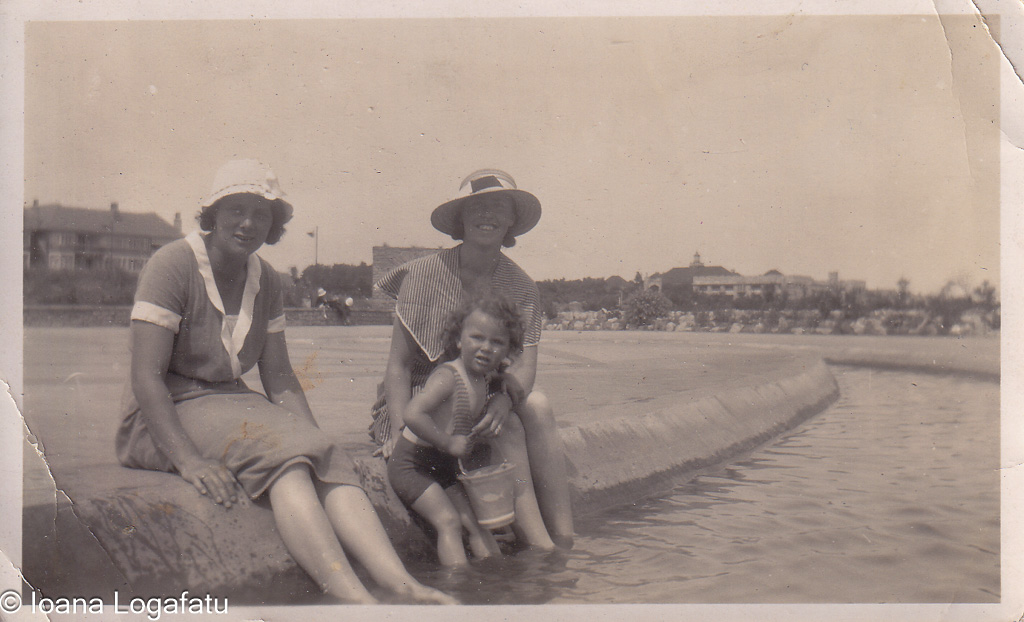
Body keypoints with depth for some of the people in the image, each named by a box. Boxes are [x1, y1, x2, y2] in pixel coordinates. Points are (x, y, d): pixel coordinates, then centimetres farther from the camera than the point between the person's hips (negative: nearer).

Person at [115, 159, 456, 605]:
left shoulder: (266, 281, 9)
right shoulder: (173, 265, -11)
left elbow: (279, 378, 9)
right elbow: (146, 377, -17)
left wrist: (316, 443, -7)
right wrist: (188, 459, -30)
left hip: (232, 403, 6)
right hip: (166, 419, -6)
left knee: (328, 463, -23)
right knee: (281, 451, -33)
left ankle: (402, 585, -39)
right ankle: (352, 595, -48)